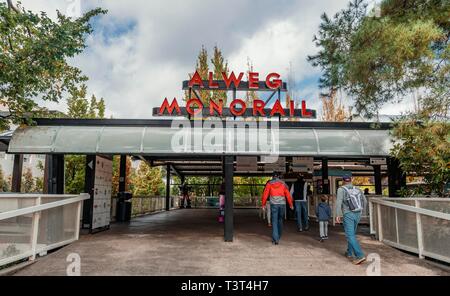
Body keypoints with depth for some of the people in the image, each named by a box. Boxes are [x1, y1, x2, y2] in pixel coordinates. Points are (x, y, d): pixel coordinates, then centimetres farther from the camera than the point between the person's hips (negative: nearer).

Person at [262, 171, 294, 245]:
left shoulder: (269, 183, 5)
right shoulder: (283, 183, 9)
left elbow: (265, 194, 2)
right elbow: (288, 195, 6)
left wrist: (263, 204, 9)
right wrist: (291, 204, 12)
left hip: (274, 204, -2)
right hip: (282, 204, 2)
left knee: (274, 222, -1)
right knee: (280, 220, 17)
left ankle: (275, 239, -8)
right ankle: (278, 237, 29)